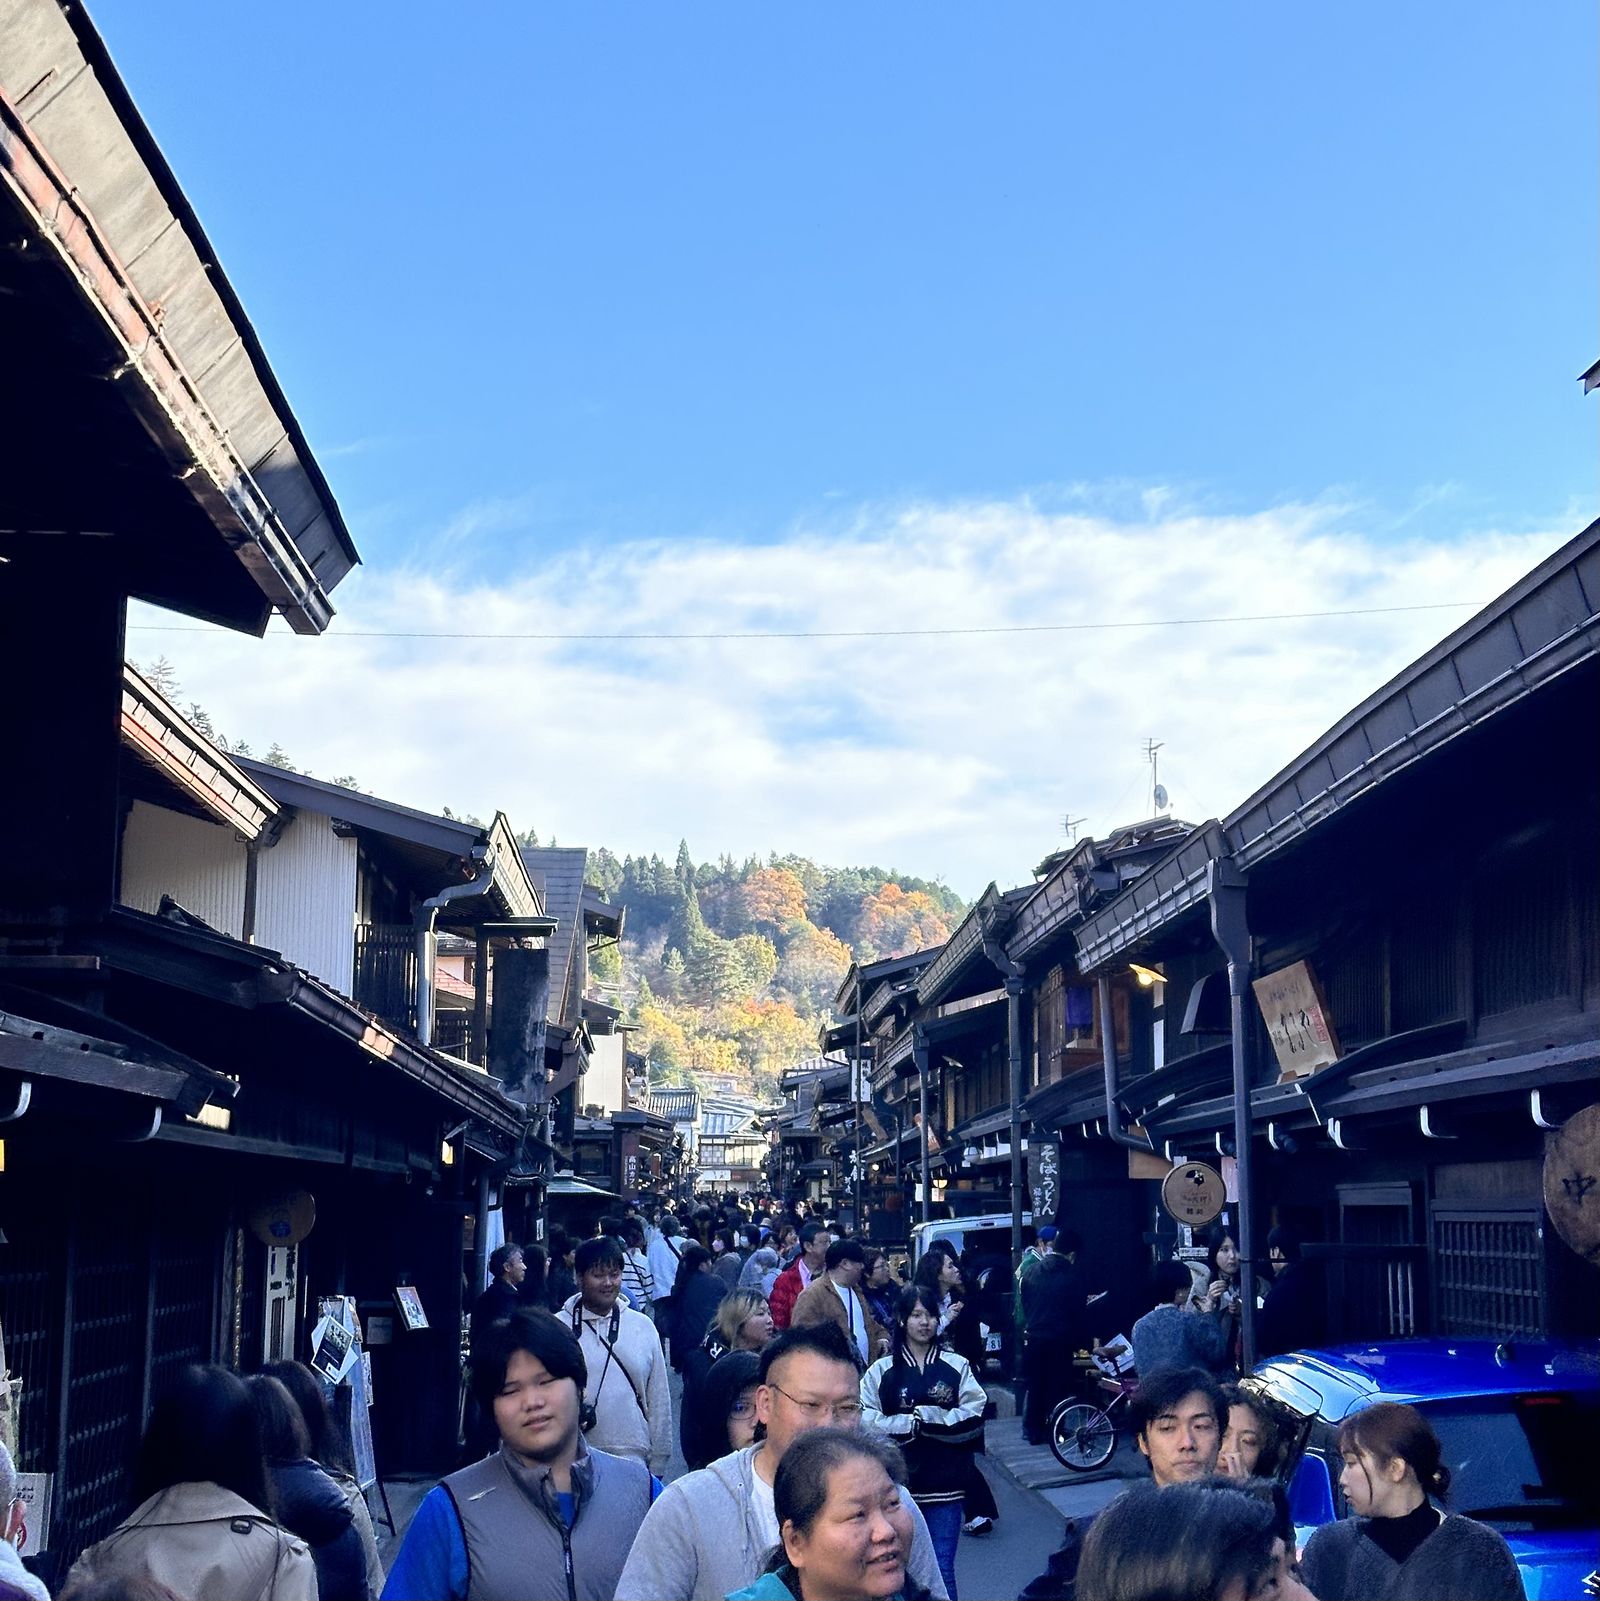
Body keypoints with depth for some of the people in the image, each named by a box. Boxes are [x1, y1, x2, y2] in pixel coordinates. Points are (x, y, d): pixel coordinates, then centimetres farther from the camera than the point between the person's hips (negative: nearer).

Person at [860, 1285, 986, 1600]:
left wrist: (926, 1417, -11)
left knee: (942, 1570, -1)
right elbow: (865, 1423, -6)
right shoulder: (881, 1371, 2)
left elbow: (974, 1419, -4)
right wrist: (911, 1423, -11)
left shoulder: (957, 1366, 3)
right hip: (897, 1484, 1)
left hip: (945, 1485, 0)